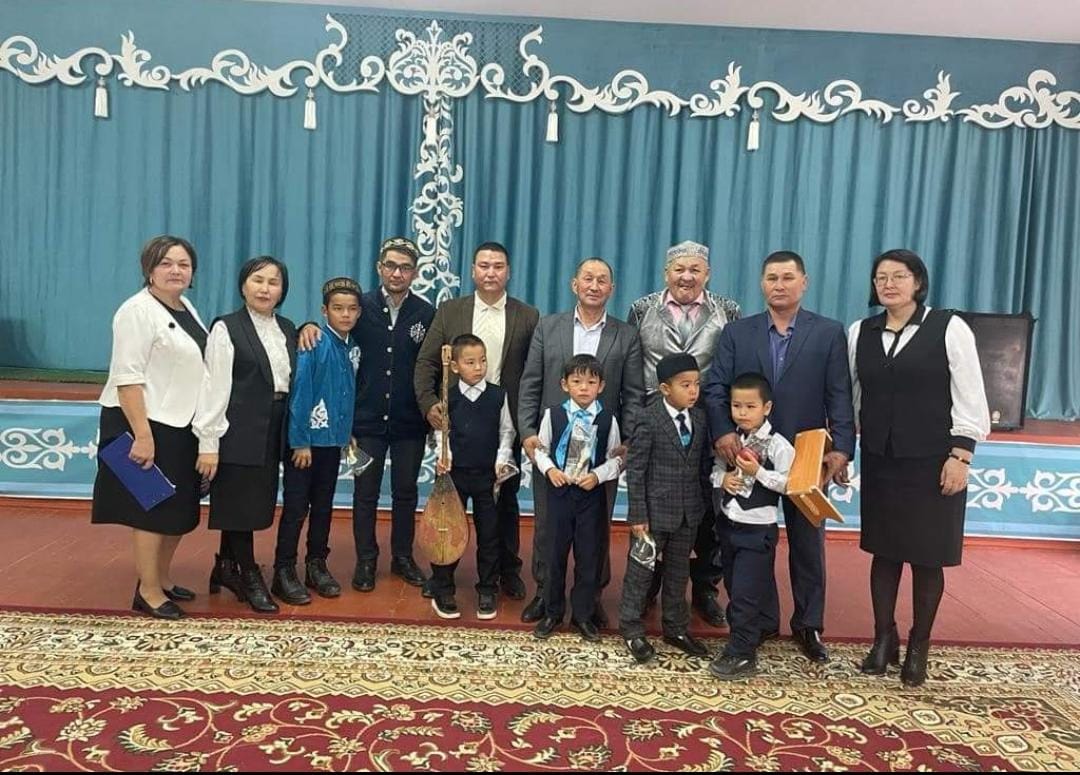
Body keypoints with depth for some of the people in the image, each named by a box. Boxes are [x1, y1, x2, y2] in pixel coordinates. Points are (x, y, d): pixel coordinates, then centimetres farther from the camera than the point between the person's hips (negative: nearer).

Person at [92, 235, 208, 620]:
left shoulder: (186, 309, 12)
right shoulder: (138, 311, -13)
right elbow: (127, 377, -19)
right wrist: (142, 434, -24)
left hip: (182, 424, 9)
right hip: (147, 423, -8)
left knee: (179, 509, 15)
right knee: (153, 510, 0)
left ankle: (162, 578, 30)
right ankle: (148, 591, 13)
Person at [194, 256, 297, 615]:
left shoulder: (287, 329, 12)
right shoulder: (227, 328, -6)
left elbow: (293, 382, 12)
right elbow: (215, 387, -11)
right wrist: (208, 442, -15)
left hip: (272, 433, 6)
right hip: (238, 433, -6)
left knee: (254, 504, 13)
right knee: (239, 505, 2)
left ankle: (226, 568, 29)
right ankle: (250, 576, 15)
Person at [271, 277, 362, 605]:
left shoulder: (353, 348, 5)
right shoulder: (313, 344, -14)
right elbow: (299, 392, -16)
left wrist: (348, 431, 6)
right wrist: (300, 441, -17)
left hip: (333, 439, 6)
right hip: (305, 439, -6)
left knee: (323, 506, 15)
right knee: (295, 507, 2)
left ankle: (317, 566, 27)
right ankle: (284, 573, 12)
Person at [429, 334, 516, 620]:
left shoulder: (498, 395, -2)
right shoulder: (448, 398, -4)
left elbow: (506, 431, 5)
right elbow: (440, 432, 4)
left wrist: (502, 459, -6)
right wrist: (442, 455, -12)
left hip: (488, 475, 1)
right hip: (455, 473, -1)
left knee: (489, 533, 8)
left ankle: (487, 591, 22)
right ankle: (442, 591, 19)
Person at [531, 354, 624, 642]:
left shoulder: (608, 419, -5)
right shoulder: (553, 414, -3)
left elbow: (616, 458, 1)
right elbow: (541, 449, 5)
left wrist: (597, 475, -14)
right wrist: (549, 469, -13)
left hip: (592, 494, 0)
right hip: (559, 491, 0)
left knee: (590, 556, 8)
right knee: (554, 553, 9)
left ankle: (583, 615, 24)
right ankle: (552, 612, 26)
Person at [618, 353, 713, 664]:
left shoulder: (700, 418, 2)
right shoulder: (650, 419, -14)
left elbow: (705, 463, 9)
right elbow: (635, 468, -13)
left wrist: (708, 503, 8)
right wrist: (638, 514, -14)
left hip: (689, 512, 5)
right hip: (655, 510, -5)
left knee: (679, 571, 17)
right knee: (640, 570, 8)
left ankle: (676, 627, 33)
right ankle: (631, 629, 23)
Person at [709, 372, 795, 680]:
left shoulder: (778, 445, -14)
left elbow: (788, 484, -17)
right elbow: (716, 469, 12)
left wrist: (758, 472, -25)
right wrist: (722, 479, -10)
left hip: (758, 529, -7)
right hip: (729, 524, 7)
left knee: (744, 592, -5)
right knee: (734, 585, 19)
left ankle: (741, 654, 7)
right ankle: (765, 626, 41)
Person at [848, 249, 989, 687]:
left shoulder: (949, 328, -5)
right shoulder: (860, 333, 5)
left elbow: (970, 398, -6)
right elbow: (852, 398, 8)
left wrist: (960, 456, -11)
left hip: (933, 462, -3)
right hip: (880, 459, 3)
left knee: (927, 557, 6)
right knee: (884, 551, 10)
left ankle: (919, 648, 23)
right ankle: (883, 639, 25)